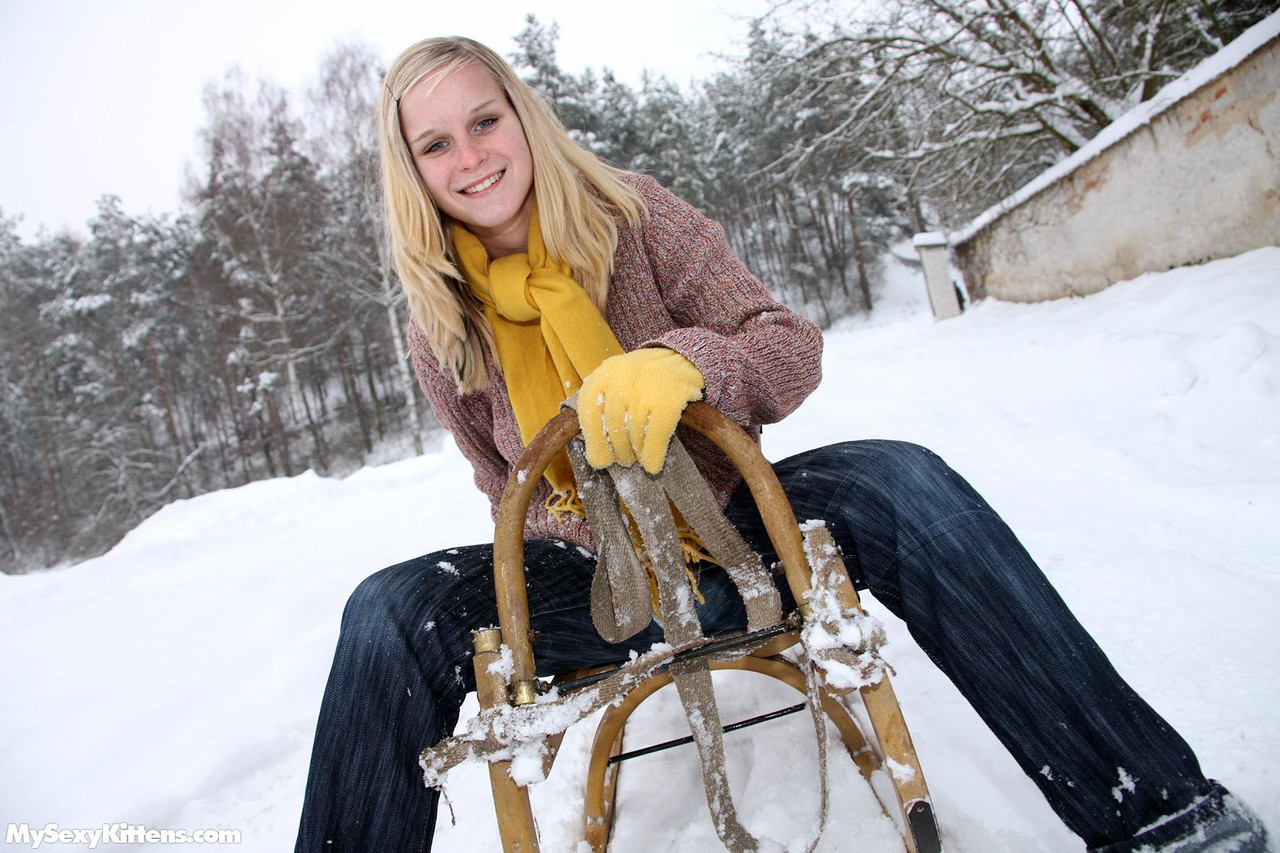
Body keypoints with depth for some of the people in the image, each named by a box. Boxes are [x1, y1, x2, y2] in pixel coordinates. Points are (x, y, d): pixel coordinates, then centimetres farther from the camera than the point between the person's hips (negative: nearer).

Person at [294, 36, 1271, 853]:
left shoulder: (632, 215, -8)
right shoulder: (441, 332, -2)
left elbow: (793, 346, -13)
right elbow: (511, 492, 9)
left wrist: (682, 362, -35)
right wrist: (577, 515, -14)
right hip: (601, 583, 2)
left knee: (897, 484, -29)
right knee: (392, 615, -22)